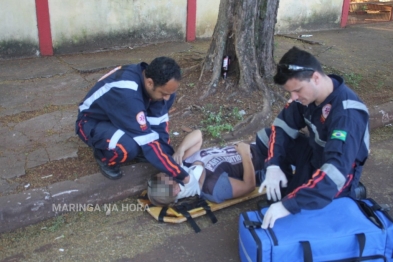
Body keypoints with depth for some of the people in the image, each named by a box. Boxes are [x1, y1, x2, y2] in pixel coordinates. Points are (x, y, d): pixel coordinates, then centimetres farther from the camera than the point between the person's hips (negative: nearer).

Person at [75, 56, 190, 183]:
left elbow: (158, 123, -13)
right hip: (92, 122, -7)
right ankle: (104, 157, -2)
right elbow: (147, 140, -37)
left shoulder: (159, 83, -17)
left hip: (121, 117, 7)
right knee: (128, 147, -36)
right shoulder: (126, 93, -39)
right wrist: (180, 175, -33)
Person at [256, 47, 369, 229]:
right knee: (264, 137, -2)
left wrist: (289, 204, -49)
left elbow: (335, 170, -45)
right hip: (313, 151, 7)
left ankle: (347, 193, 3)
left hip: (338, 172, -6)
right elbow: (282, 127, -5)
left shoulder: (347, 114, -36)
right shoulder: (305, 92, -14)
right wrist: (273, 165, -22)